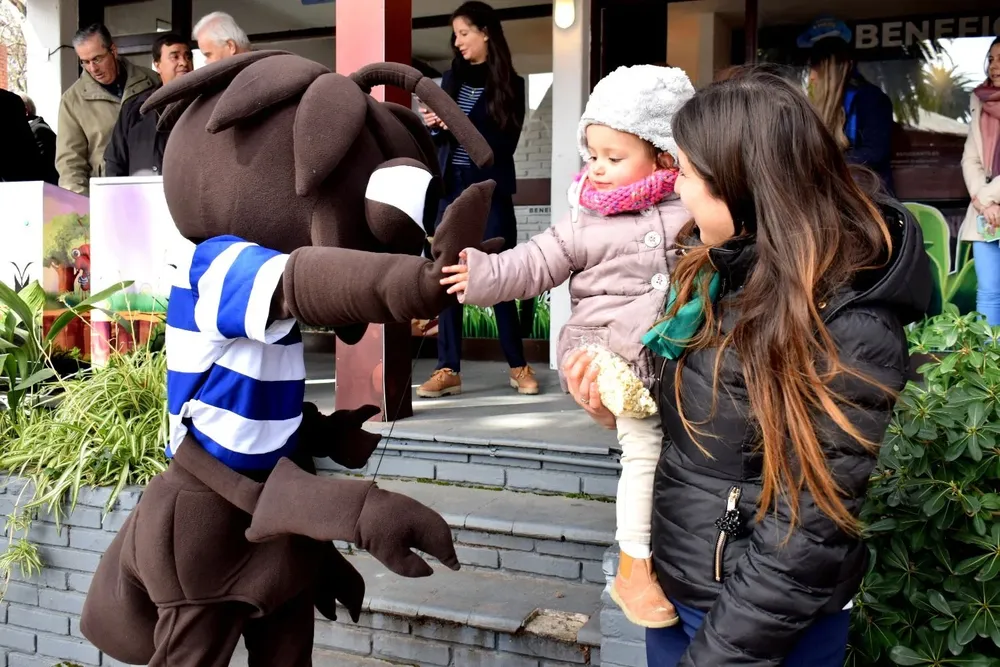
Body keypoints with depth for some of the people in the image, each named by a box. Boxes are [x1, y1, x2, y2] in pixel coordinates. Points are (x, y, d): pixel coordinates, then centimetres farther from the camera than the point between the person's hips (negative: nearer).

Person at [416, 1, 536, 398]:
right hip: (451, 189, 3)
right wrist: (434, 125, -6)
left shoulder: (510, 84, 2)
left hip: (490, 192, -3)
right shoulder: (451, 78, 12)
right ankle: (448, 370, 3)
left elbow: (505, 144, -8)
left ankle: (518, 367, 12)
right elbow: (440, 138, 16)